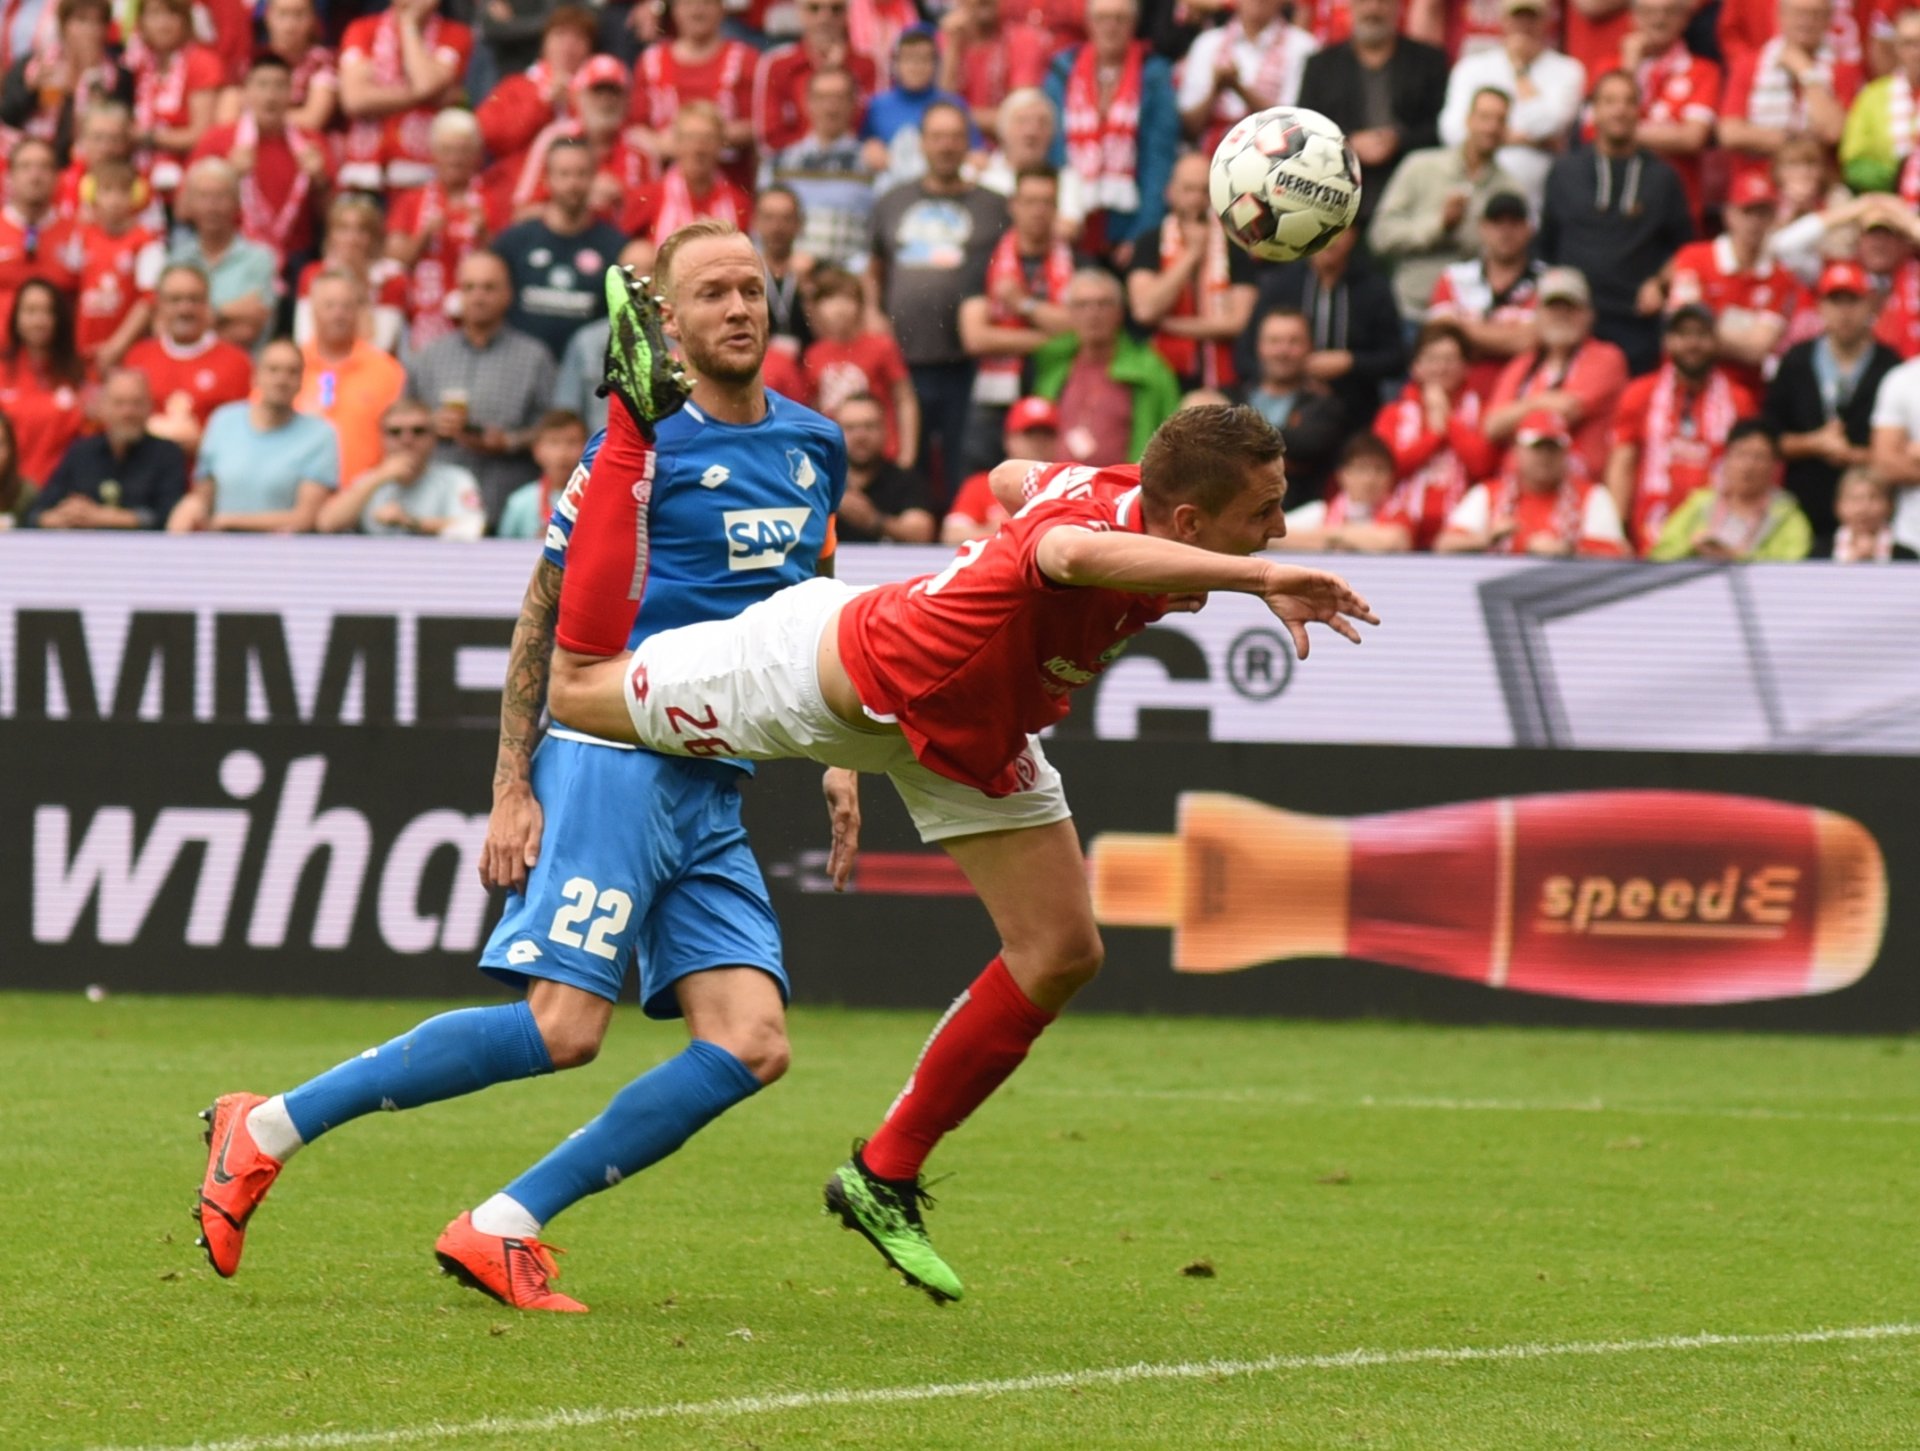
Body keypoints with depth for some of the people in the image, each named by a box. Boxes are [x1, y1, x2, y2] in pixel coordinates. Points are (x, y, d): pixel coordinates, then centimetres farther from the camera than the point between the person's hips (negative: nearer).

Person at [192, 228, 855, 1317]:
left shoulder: (814, 446, 13)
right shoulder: (645, 442, -6)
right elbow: (543, 617, -3)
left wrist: (834, 756, 18)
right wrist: (512, 789, -8)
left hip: (714, 798, 7)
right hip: (615, 763, -7)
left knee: (752, 1043, -11)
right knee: (564, 1026, -19)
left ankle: (506, 1228, -8)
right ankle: (269, 1129, -7)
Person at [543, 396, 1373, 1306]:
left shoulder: (1127, 498, -14)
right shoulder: (1101, 516, -40)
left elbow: (1016, 476, 7)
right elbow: (1079, 553, -70)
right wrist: (1260, 578, -77)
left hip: (969, 735, 8)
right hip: (836, 665, -8)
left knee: (1061, 956, 1)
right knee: (579, 690, 7)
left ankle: (885, 1178, 15)